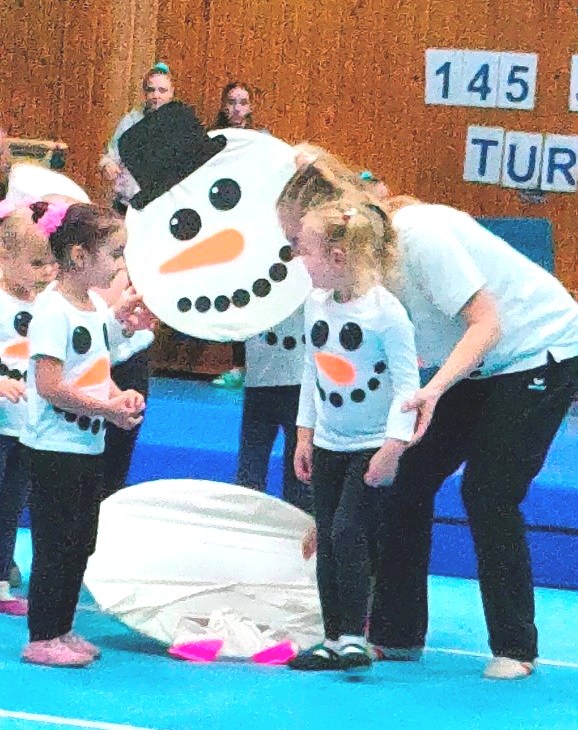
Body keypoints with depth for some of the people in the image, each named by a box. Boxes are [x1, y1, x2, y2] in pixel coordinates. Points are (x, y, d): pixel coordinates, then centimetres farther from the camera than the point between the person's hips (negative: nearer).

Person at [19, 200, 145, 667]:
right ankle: (41, 640, 4)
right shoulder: (54, 310, -18)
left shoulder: (97, 306, 10)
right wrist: (109, 409, -19)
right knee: (55, 543, -3)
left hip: (88, 445, 9)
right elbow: (50, 386, -23)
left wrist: (120, 397, 0)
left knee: (80, 542, 14)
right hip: (54, 449, -9)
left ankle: (61, 629, 23)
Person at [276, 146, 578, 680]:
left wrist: (434, 390, -42)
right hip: (474, 366, 8)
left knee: (488, 494, -14)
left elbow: (486, 324, -29)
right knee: (408, 480, 1)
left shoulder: (420, 235, -29)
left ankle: (514, 649, -2)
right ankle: (396, 634, 10)